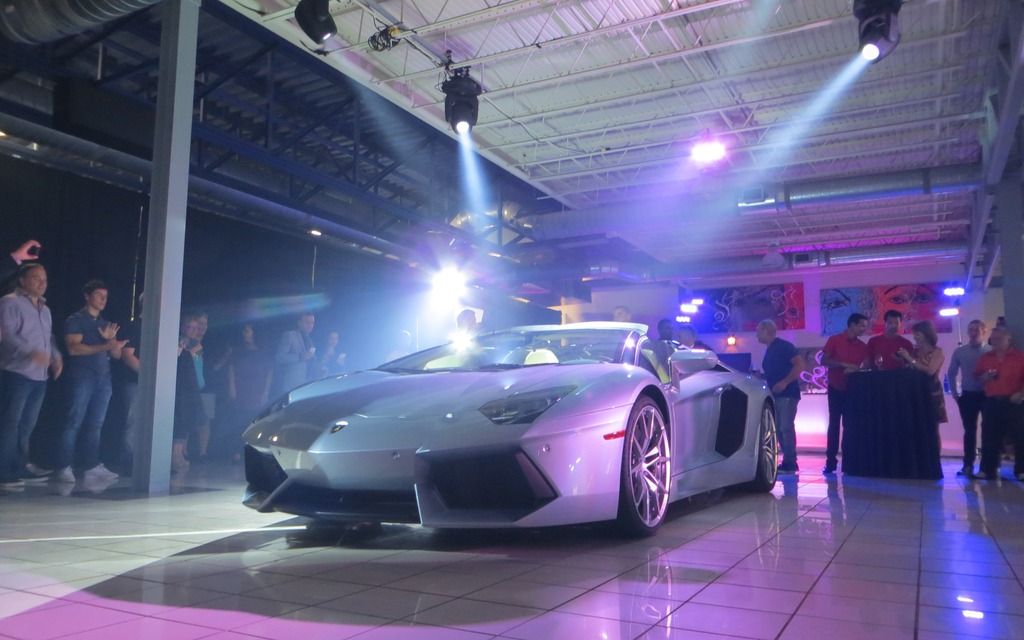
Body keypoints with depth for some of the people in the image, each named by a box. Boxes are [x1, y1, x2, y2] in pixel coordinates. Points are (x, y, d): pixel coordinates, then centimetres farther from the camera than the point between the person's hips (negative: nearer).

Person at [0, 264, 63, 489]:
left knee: (27, 426, 14)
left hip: (39, 377, 8)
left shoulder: (45, 309, 21)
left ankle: (21, 466, 22)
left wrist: (56, 357, 5)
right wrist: (32, 352, -29)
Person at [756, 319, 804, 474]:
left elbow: (800, 365, -18)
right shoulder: (769, 351, 17)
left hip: (787, 394, -9)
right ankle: (788, 461, 13)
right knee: (779, 428, 8)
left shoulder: (784, 346, -8)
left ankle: (790, 463, -9)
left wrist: (784, 382, -23)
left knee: (786, 428, -11)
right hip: (775, 395, 9)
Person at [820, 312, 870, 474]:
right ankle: (831, 461, 1)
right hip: (836, 388, -3)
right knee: (834, 423, -2)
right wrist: (845, 364, -21)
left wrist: (854, 370, -17)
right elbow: (824, 360, -11)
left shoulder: (862, 346, 7)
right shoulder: (834, 340, -4)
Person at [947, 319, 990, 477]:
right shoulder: (959, 351, 3)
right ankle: (968, 465, 11)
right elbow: (951, 374, 10)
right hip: (968, 396, 2)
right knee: (970, 430, 6)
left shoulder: (991, 351, -4)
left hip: (987, 395, -2)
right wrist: (956, 394, 7)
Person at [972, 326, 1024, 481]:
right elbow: (976, 377, 16)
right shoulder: (985, 358, 12)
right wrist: (984, 377, -5)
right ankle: (987, 469, 8)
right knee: (989, 436, 3)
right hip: (991, 402, 3)